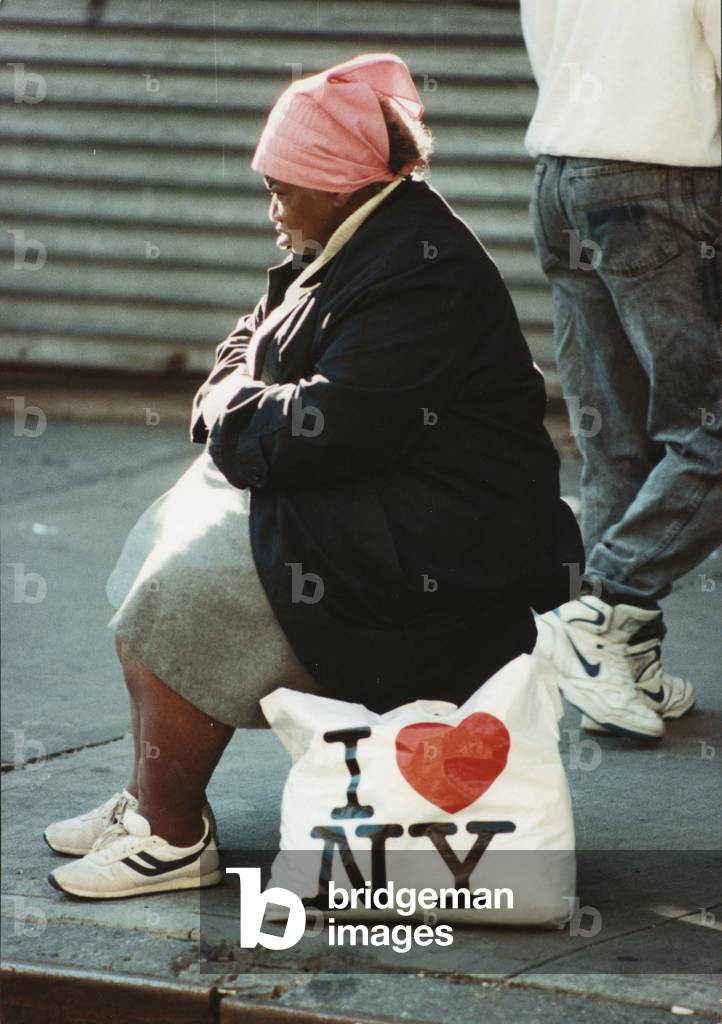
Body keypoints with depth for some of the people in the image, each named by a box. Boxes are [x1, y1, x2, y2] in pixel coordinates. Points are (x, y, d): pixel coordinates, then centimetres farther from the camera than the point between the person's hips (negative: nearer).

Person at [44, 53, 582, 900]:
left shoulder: (419, 271, -21)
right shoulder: (356, 245, 12)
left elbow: (327, 427, -27)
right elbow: (253, 344, 21)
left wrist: (232, 416, -9)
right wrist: (236, 401, -2)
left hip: (429, 557, -11)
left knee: (184, 597, -17)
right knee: (166, 550, 6)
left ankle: (171, 837, -8)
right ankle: (150, 799, 8)